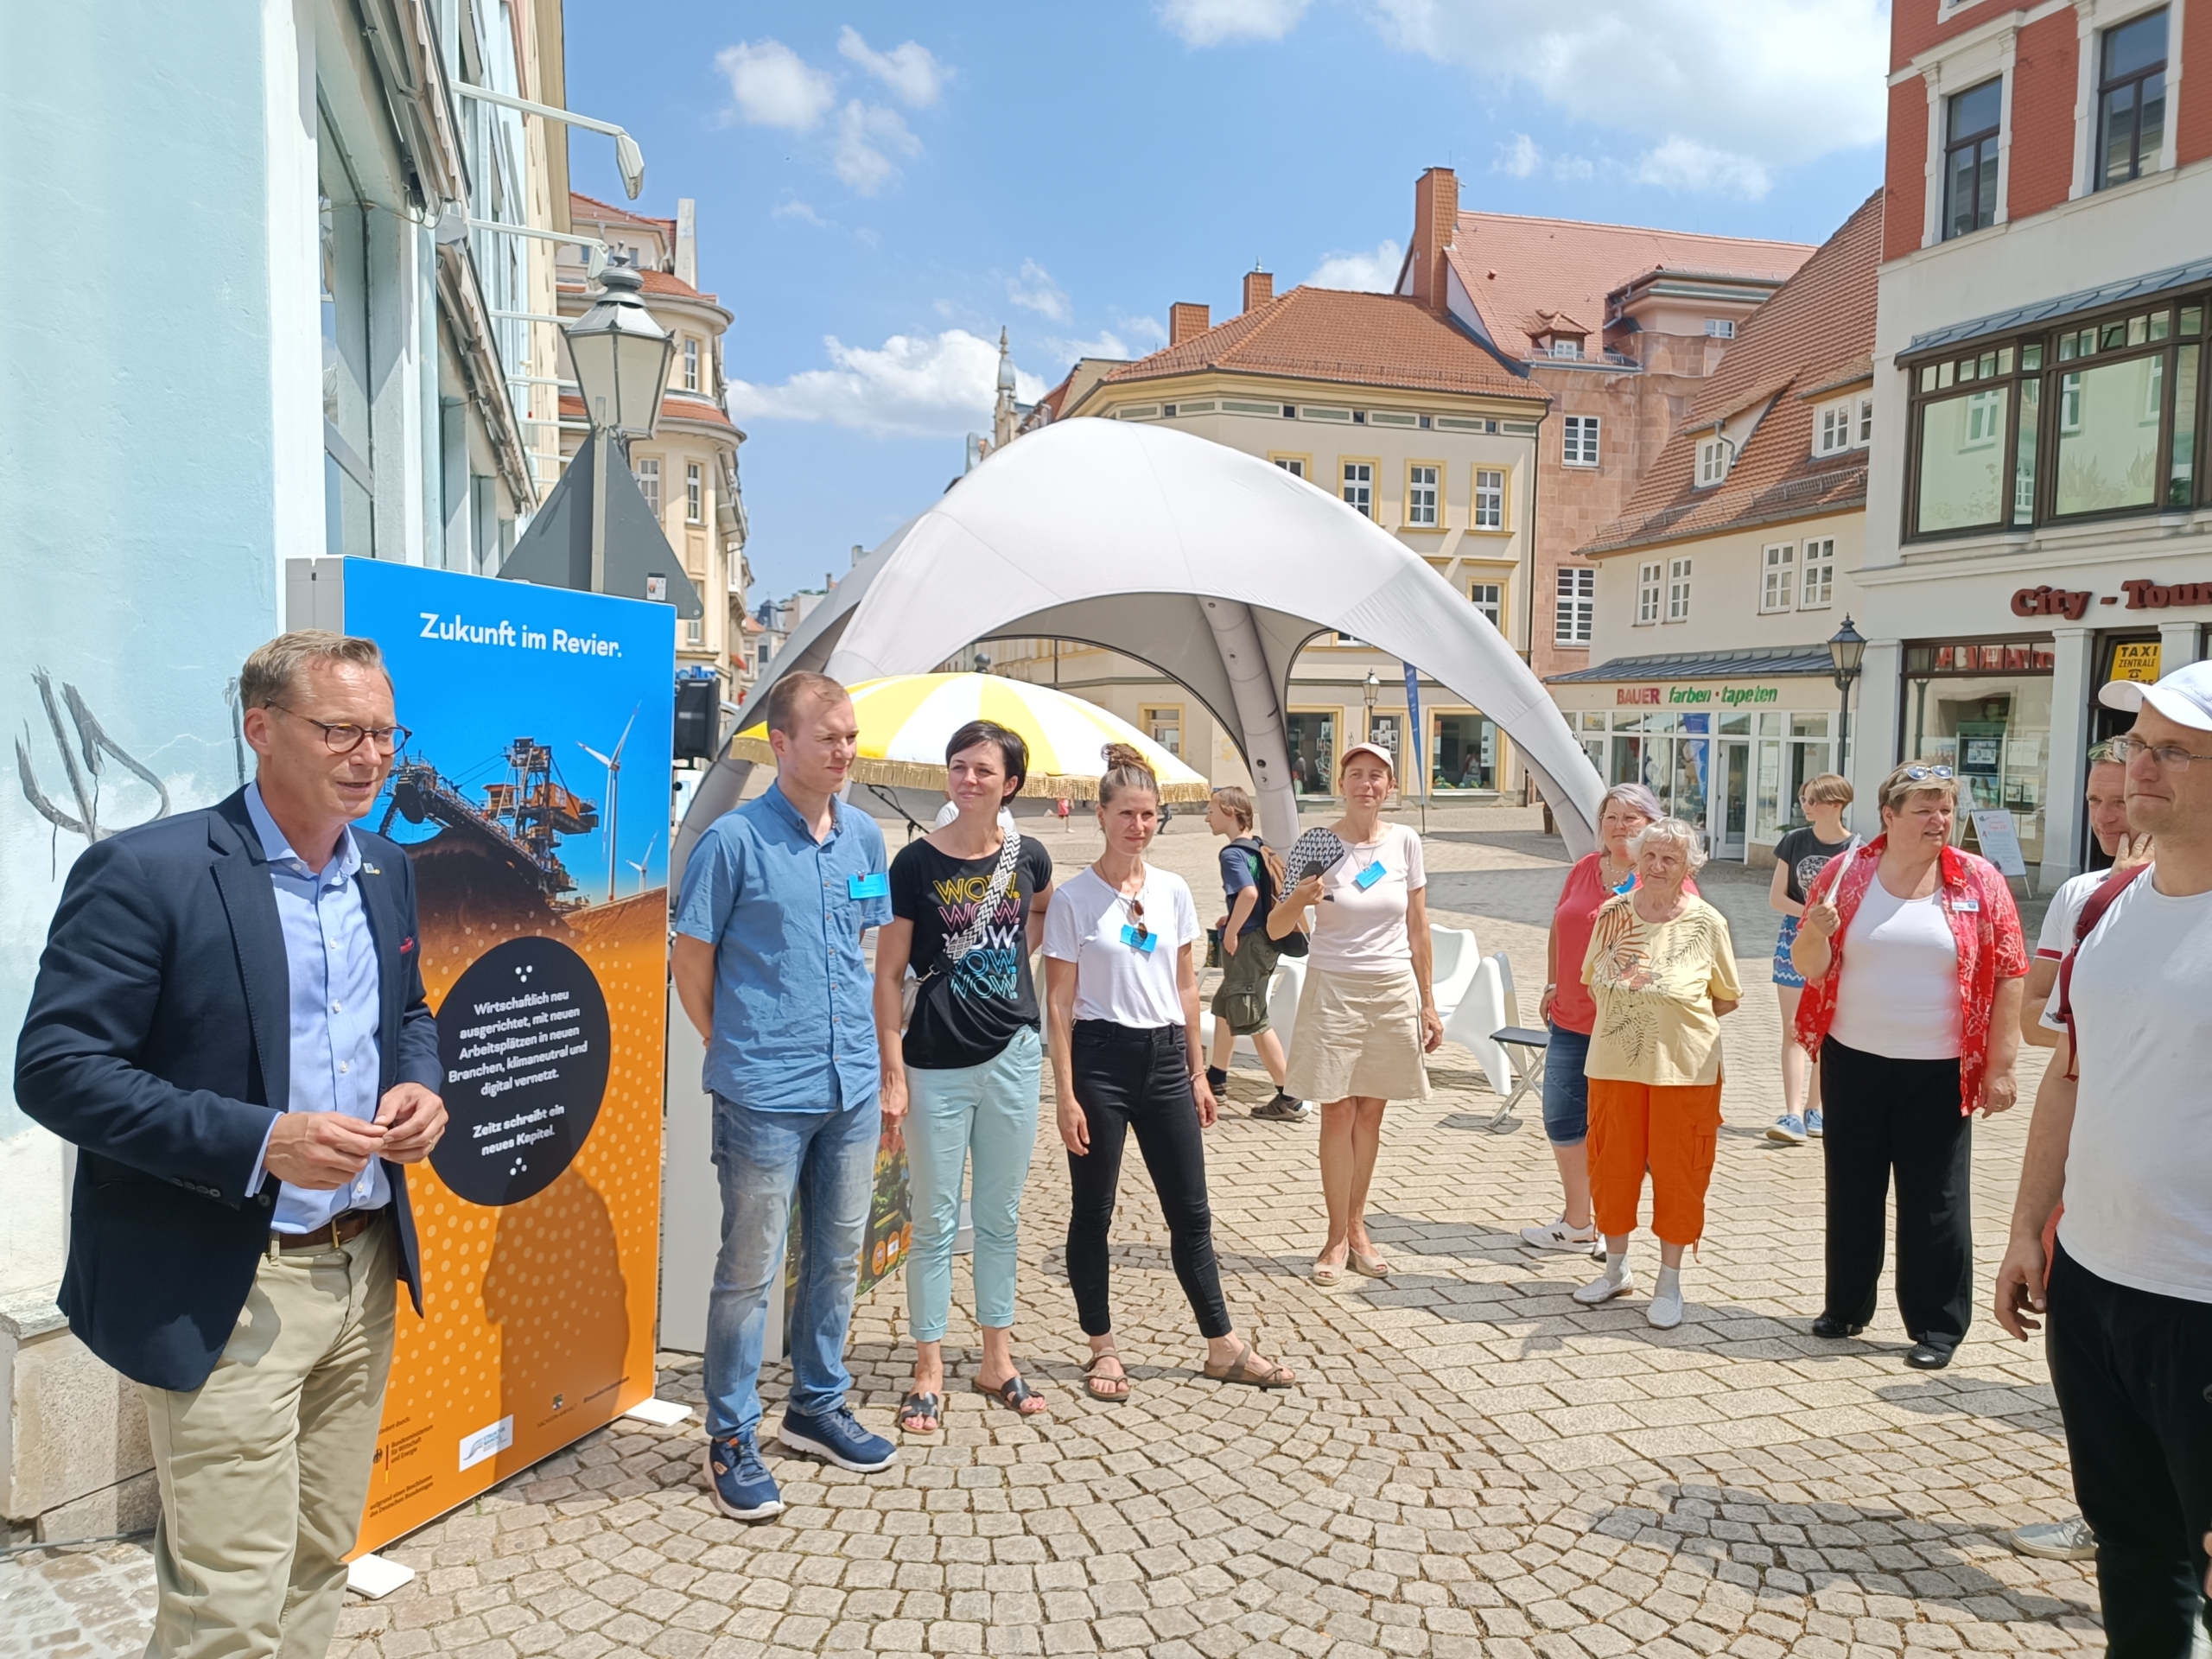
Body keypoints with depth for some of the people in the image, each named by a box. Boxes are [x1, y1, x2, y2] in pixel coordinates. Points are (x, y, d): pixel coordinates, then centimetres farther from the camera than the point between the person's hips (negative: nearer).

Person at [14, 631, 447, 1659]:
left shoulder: (387, 870, 7)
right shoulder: (144, 871, -14)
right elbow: (55, 1068, -16)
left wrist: (420, 1086, -3)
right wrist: (259, 1143, -24)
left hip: (367, 1270, 6)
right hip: (224, 1294, -6)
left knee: (319, 1564, 19)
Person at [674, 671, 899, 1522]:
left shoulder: (865, 837, 7)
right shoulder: (735, 839, -11)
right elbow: (691, 963, -4)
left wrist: (876, 1058, 13)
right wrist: (735, 1051, 0)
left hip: (853, 1088, 6)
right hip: (766, 1096, -6)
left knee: (837, 1257, 17)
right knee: (749, 1267, 5)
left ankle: (818, 1405, 35)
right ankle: (731, 1439, 21)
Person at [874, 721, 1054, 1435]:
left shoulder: (1029, 858, 0)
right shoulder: (916, 862, -9)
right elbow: (889, 975, -7)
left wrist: (1015, 960, 7)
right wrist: (893, 1072, -11)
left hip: (1013, 1054, 3)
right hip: (937, 1062, -3)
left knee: (1000, 1217, 14)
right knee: (936, 1221, 6)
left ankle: (997, 1358, 29)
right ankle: (929, 1372, 19)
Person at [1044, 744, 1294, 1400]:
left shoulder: (1173, 890, 6)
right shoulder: (1073, 898, -7)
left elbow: (1185, 985, 12)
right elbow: (1059, 1001, -7)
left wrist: (1197, 1071, 11)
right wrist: (1065, 1094, -11)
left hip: (1165, 1057, 4)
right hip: (1101, 1057, -4)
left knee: (1190, 1211, 11)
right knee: (1093, 1211, 7)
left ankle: (1223, 1347, 22)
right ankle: (1103, 1349, 23)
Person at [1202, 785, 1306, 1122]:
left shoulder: (1233, 854, -17)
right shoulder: (1262, 848, 11)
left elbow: (1249, 893, -33)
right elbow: (1273, 892, 17)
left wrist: (1231, 932, -21)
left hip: (1248, 944, -10)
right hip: (1266, 939, 10)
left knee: (1252, 1020, -3)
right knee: (1224, 1007, 23)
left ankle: (1290, 1101, 1)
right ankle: (1216, 1081, 37)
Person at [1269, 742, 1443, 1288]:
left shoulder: (1404, 842, 2)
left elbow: (1418, 929, 8)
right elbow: (1275, 929, -4)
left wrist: (1427, 1002, 7)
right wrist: (1299, 898, -25)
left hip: (1394, 992, 3)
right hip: (1334, 991, -2)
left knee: (1371, 1112, 10)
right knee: (1338, 1114, 0)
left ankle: (1356, 1227, 23)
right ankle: (1337, 1240, 11)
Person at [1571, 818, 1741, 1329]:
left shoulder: (1707, 923, -6)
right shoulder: (1612, 913, 1)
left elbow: (1727, 999, 5)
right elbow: (1591, 980, 15)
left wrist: (1680, 1015, -1)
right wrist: (1624, 1017, 5)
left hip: (1684, 1069, -3)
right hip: (1614, 1063, 3)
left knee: (1677, 1172, 6)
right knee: (1613, 1166, 12)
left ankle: (1669, 1281, 22)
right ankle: (1616, 1268, 30)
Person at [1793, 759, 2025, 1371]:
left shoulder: (1979, 881, -3)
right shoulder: (1845, 873, 0)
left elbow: (2009, 976, -3)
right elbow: (1810, 968, 2)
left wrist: (1999, 1066, -6)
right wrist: (1816, 932, -21)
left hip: (1940, 1071, -2)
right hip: (1853, 1061, 2)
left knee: (1935, 1200, 5)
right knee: (1851, 1187, 12)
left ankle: (1937, 1327, 19)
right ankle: (1846, 1305, 28)